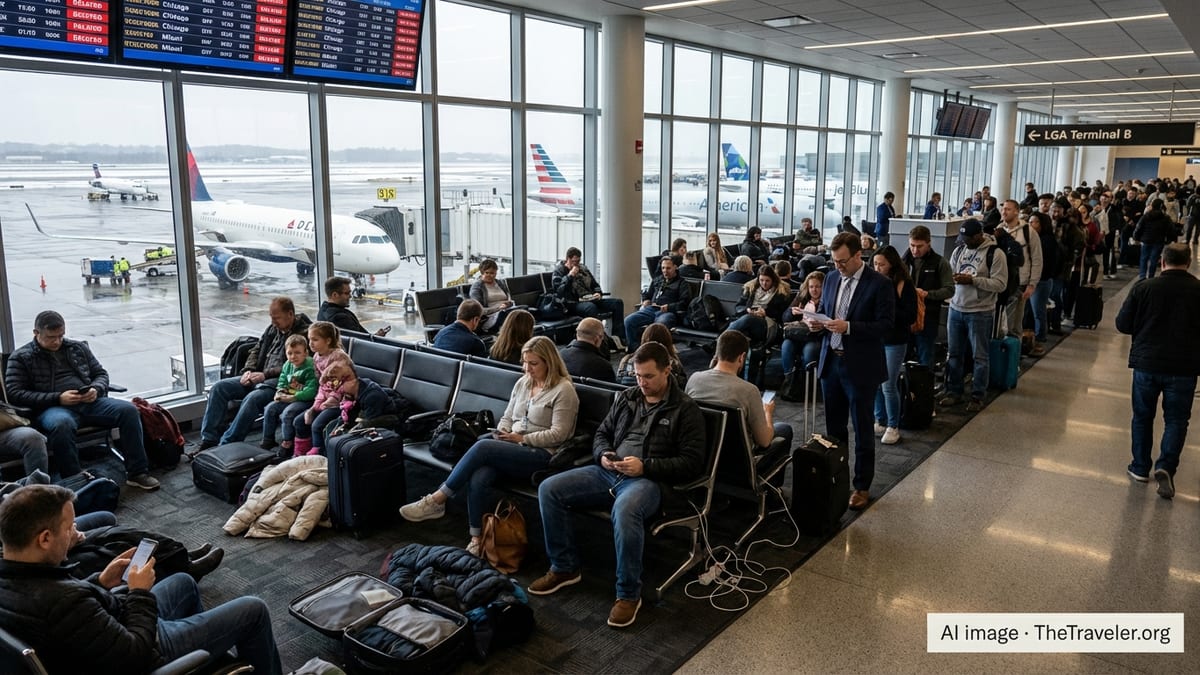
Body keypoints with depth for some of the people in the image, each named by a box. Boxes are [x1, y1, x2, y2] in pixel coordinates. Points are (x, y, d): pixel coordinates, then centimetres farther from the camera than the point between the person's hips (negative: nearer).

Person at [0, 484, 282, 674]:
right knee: (254, 611, 2)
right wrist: (141, 593, -18)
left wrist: (100, 583, -1)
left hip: (112, 634, 9)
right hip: (143, 652, -9)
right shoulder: (63, 602, -40)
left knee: (183, 583, 30)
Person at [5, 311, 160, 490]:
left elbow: (101, 374, 22)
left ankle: (137, 473, -21)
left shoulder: (78, 347, 20)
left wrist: (96, 390, -3)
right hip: (53, 407, -4)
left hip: (90, 402, 4)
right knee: (61, 424, -41)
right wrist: (58, 398, -13)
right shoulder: (21, 358, 8)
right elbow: (14, 394, -2)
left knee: (128, 410, -24)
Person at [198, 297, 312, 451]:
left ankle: (226, 444, -29)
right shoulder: (273, 328, 17)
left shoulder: (304, 333, -8)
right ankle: (209, 440, -8)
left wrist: (265, 374, -18)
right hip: (259, 376, 9)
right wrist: (248, 370, 3)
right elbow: (256, 350, 23)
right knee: (218, 388, -6)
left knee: (252, 398, -35)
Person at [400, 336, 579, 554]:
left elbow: (558, 434, -11)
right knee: (478, 477, -28)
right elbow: (507, 417, 21)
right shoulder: (522, 383, 16)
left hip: (541, 455, -6)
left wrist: (523, 439, -13)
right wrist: (502, 434, -1)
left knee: (482, 446, -29)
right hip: (512, 450, 6)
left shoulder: (564, 389, -6)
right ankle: (477, 539, -20)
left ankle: (437, 501, -19)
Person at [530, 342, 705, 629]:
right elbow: (602, 434, 24)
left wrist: (645, 466, -16)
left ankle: (629, 594, -21)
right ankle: (565, 567, 4)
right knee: (549, 489, -11)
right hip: (609, 473, 6)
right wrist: (603, 455, -1)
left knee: (625, 511, -41)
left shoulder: (685, 409, -1)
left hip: (649, 480, -6)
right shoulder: (626, 398, 17)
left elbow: (692, 463, -7)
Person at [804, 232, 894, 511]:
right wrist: (816, 321, -6)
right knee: (834, 426, 15)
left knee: (862, 430, 6)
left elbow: (885, 324, -15)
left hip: (860, 367, -6)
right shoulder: (832, 278, 7)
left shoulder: (879, 284, -12)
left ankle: (862, 486, 18)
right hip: (831, 362, 6)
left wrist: (848, 327, -25)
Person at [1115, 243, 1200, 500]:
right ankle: (1166, 466, -5)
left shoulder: (1143, 288, -7)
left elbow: (1122, 324, -2)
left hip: (1146, 363, 1)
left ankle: (1140, 467, 22)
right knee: (1176, 420, 11)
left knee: (1142, 416, 15)